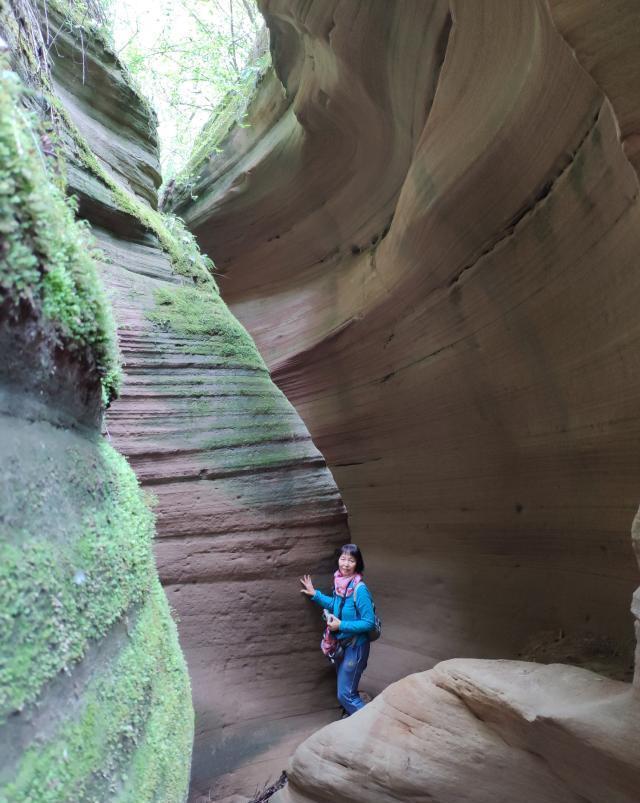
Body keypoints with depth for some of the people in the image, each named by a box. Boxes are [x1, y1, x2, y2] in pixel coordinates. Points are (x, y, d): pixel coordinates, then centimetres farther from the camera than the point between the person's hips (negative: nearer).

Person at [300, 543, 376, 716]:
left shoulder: (360, 589, -26)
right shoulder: (339, 582, -6)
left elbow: (369, 623, -23)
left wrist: (341, 625, -22)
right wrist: (315, 594, 9)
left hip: (356, 646, -7)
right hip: (341, 643, 7)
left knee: (345, 694, 0)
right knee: (346, 689, 22)